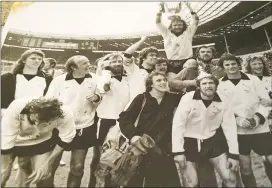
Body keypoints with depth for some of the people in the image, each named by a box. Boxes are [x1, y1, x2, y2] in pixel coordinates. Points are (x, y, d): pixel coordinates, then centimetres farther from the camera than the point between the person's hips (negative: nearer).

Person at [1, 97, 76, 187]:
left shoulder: (65, 114, -35)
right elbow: (6, 141, -25)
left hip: (41, 142, 0)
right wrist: (5, 168, -13)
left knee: (44, 179, 1)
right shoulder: (16, 108, -37)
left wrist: (48, 162, -13)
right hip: (14, 141, 0)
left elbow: (65, 139, -17)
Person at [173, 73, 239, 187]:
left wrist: (234, 154, -1)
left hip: (212, 141, 3)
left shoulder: (223, 101, -8)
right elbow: (178, 124, -18)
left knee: (230, 179, 7)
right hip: (189, 142, -3)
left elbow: (229, 126, -1)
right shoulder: (188, 98, -18)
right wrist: (178, 151, -20)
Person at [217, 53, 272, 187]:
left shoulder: (253, 79, 2)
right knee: (245, 167, 10)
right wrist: (237, 120, -15)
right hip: (237, 131, -1)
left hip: (260, 128, 1)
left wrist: (258, 117, -13)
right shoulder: (220, 85, -2)